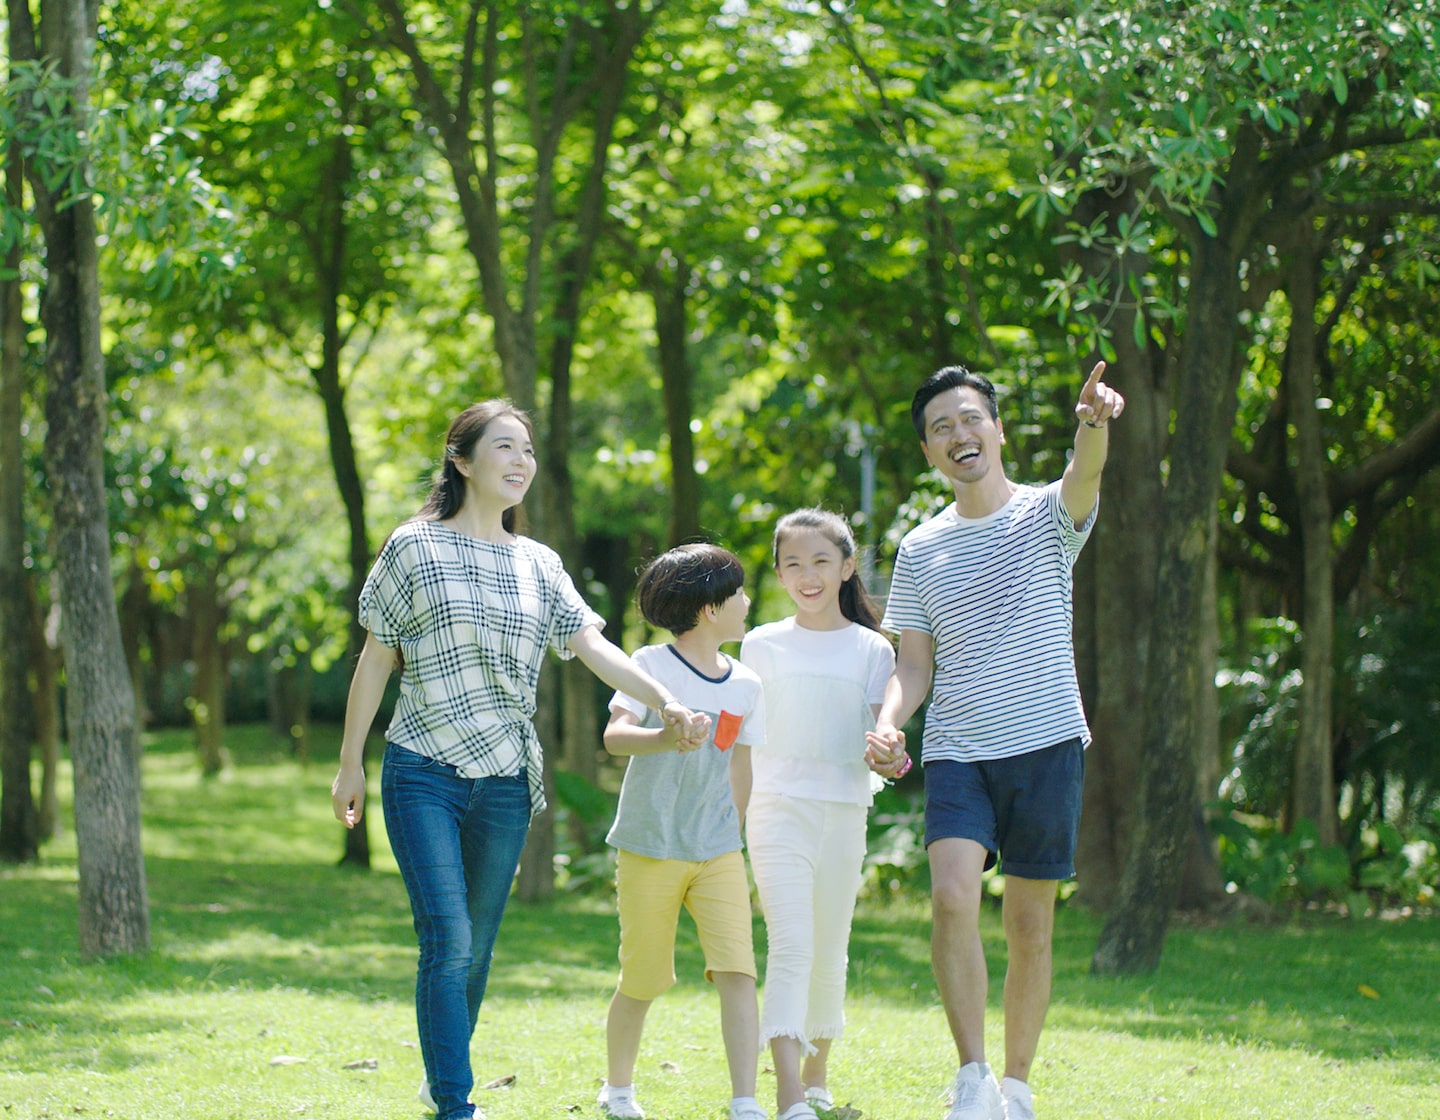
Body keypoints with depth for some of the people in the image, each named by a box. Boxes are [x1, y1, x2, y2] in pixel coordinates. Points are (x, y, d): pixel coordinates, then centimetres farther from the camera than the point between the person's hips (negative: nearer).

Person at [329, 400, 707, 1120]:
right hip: (423, 775, -4)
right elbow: (376, 660, 3)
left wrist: (664, 702, -15)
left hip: (506, 783, 4)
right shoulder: (414, 548, 0)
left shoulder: (539, 566, 11)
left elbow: (593, 647, 1)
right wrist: (351, 763, 3)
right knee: (447, 941, -15)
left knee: (476, 946, 8)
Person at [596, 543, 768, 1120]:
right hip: (648, 853, -3)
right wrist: (665, 738, -43)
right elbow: (615, 735, -23)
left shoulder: (745, 687, 6)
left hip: (717, 855, 3)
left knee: (737, 971, -13)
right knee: (641, 982, 7)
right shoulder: (652, 665, -9)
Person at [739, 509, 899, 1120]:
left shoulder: (871, 650, 8)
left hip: (844, 812, 2)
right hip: (778, 809, -2)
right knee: (791, 946, -16)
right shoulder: (762, 645, 7)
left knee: (829, 955, 9)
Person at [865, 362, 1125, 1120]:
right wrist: (888, 723, -10)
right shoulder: (920, 550, 9)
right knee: (952, 896, -21)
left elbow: (1084, 476, -24)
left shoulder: (1047, 516, 0)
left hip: (1046, 745, -1)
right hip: (955, 752, 1)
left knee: (1030, 929, 4)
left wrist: (1094, 425, -47)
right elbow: (914, 665, 11)